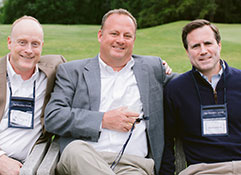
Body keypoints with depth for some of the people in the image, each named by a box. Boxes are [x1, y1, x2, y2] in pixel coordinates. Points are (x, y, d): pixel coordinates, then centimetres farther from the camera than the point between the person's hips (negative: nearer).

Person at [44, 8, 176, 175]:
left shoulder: (153, 68, 19)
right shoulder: (72, 71, 13)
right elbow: (52, 117, 1)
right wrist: (103, 120, -6)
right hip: (81, 161, 2)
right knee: (75, 149, -34)